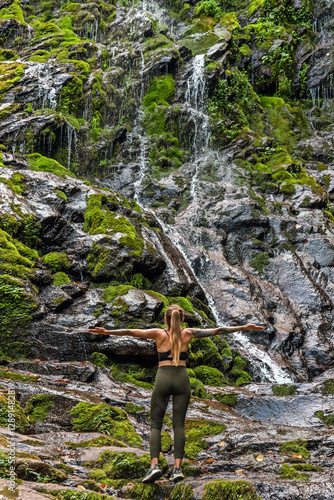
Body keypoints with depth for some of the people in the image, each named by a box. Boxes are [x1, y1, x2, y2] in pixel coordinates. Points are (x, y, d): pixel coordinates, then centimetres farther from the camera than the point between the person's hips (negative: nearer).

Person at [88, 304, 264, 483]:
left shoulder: (159, 333, 3)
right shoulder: (187, 333, 6)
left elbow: (130, 332, -6)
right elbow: (216, 331, 7)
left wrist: (107, 332, -7)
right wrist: (243, 327, 12)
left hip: (163, 378, -1)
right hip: (182, 379, 1)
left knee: (155, 424, 4)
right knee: (179, 424, 4)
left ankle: (154, 465, -13)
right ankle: (177, 468, -6)